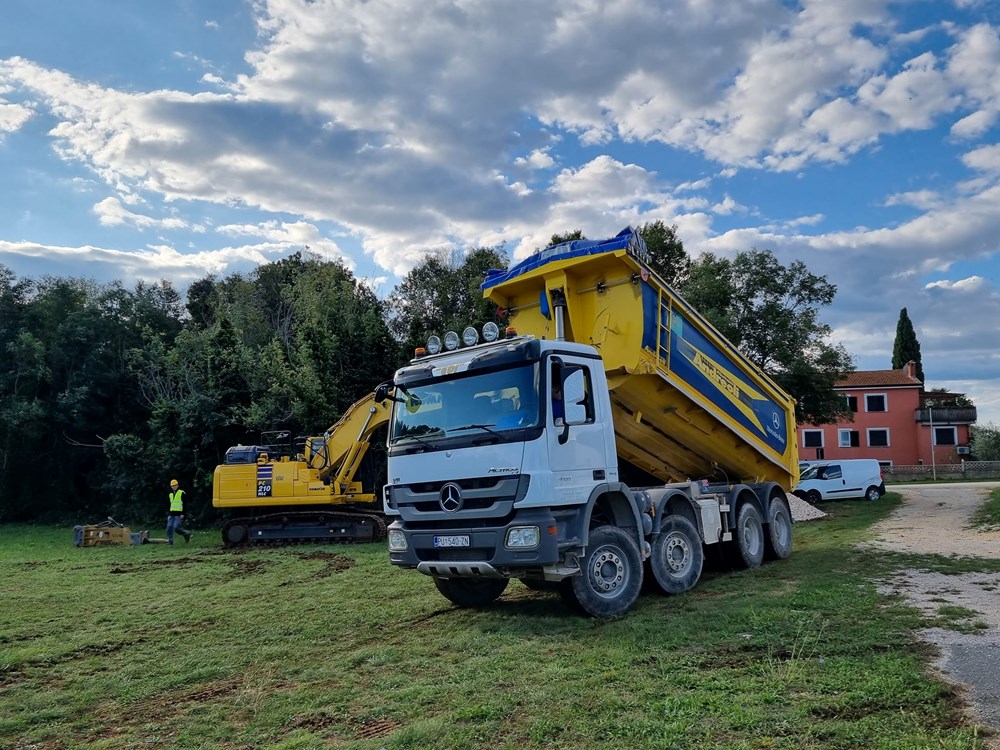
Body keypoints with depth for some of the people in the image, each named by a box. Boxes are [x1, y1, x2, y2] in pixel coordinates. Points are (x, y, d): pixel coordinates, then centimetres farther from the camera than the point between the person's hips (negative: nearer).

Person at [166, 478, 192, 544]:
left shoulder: (181, 493, -4)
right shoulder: (171, 494, 17)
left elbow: (184, 504, -8)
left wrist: (182, 514, -15)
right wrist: (169, 514, 20)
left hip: (179, 515, -7)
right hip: (172, 514, 7)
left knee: (176, 527, -15)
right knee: (169, 527, -2)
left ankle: (187, 534, 7)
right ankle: (170, 541, 4)